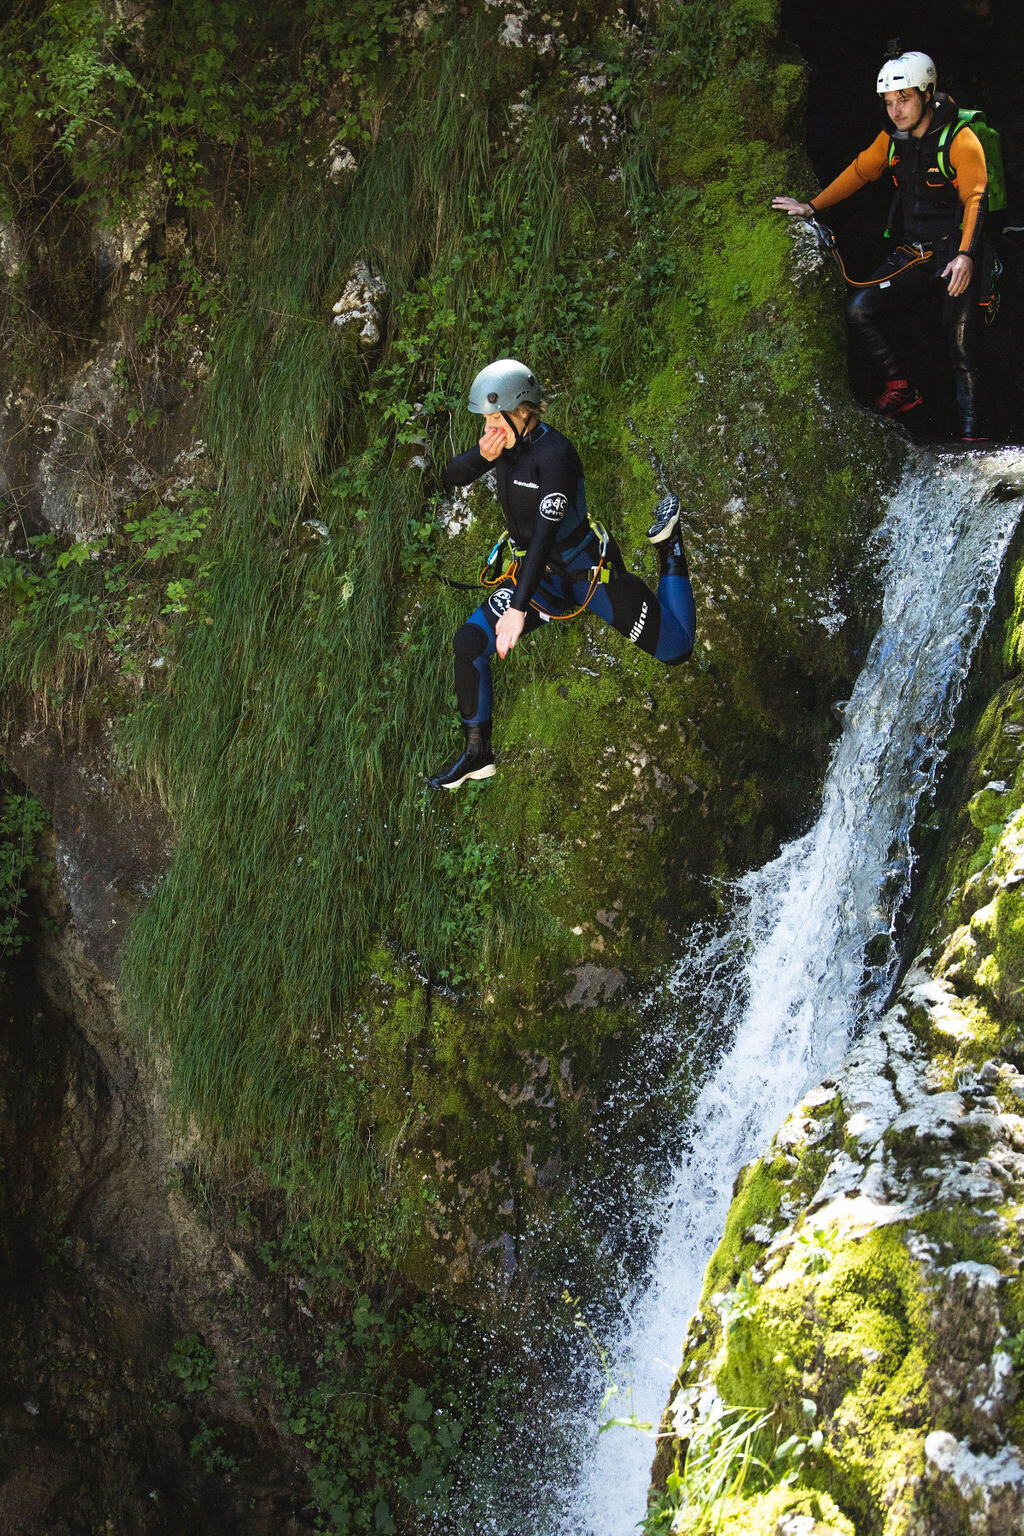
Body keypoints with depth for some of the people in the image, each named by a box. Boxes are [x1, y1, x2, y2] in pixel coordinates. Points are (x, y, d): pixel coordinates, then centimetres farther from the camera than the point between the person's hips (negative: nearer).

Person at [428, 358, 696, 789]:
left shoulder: (553, 453, -30)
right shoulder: (508, 440, -6)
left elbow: (544, 534, -36)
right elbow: (451, 477, 2)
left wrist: (519, 609, -41)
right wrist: (482, 456, -21)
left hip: (589, 571, -6)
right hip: (538, 574, 6)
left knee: (676, 648, 6)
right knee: (468, 643, -12)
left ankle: (669, 545, 29)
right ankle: (478, 754, 2)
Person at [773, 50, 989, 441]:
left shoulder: (960, 140, -15)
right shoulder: (893, 138, 4)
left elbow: (975, 200, -21)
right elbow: (859, 172, 14)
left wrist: (965, 255, -34)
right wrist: (812, 207, 7)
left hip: (956, 251, -6)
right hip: (914, 253, 6)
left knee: (960, 342, -14)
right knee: (860, 310, -8)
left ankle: (970, 424, -6)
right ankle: (901, 388, 4)